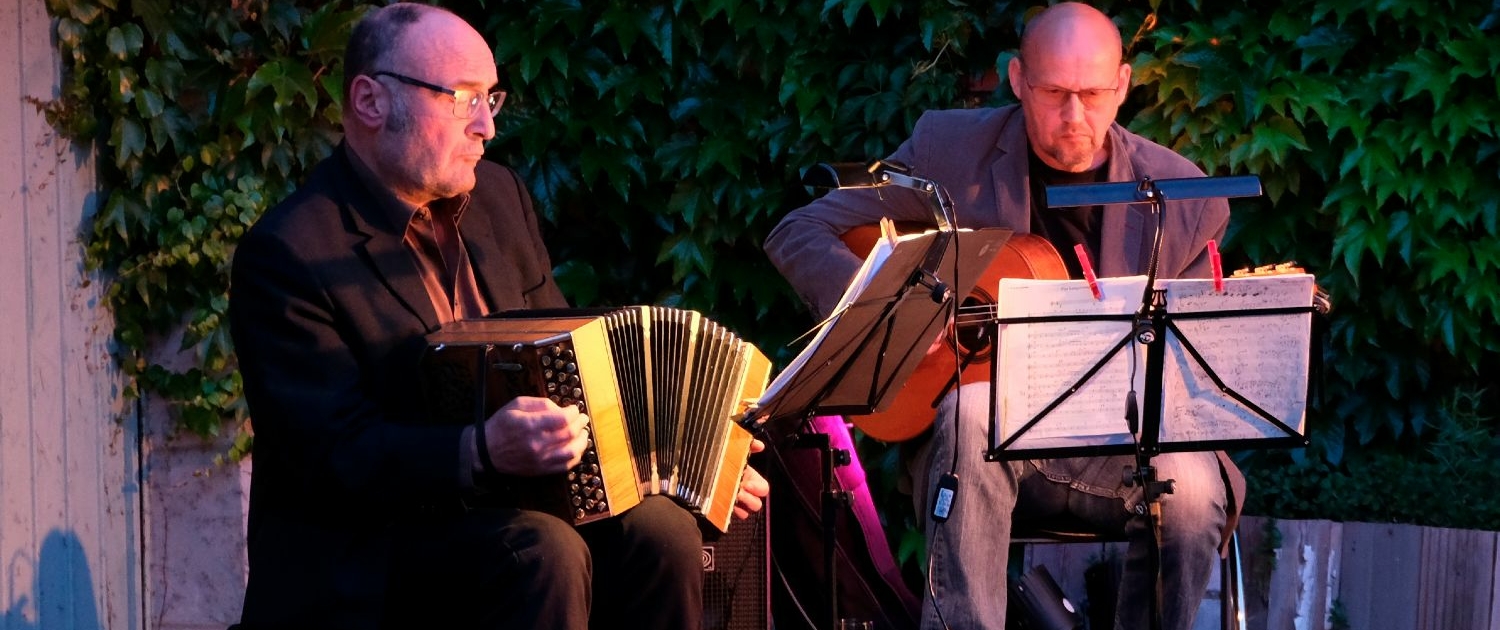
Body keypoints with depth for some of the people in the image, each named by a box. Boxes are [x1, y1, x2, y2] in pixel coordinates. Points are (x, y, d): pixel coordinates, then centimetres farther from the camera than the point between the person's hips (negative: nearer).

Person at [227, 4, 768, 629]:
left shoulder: (498, 196, 10)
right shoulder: (286, 255, -14)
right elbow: (334, 455, -20)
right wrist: (483, 450, -36)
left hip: (511, 506, 7)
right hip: (366, 549, -7)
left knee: (661, 530, -19)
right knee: (545, 552, -31)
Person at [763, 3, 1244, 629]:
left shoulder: (1180, 196, -1)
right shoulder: (948, 150, -2)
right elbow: (797, 235, -1)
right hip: (981, 439, 0)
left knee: (1191, 485, -31)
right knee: (972, 407, -35)